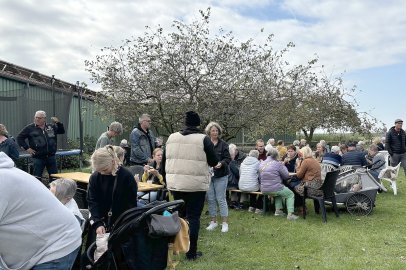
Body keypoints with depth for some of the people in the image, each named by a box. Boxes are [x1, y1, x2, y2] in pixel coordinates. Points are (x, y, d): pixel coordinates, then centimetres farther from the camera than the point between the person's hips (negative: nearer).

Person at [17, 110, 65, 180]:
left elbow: (62, 131, 12)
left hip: (51, 157, 3)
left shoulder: (52, 127, 8)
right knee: (37, 177, 3)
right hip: (38, 158, -2)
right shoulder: (30, 128, 0)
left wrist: (58, 123, -4)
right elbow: (19, 138, 4)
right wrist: (26, 148, -5)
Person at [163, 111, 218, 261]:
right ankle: (191, 252, 11)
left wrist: (168, 179, 21)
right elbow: (213, 162, -3)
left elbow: (165, 160, 11)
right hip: (196, 185, -4)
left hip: (175, 183, 5)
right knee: (193, 217, 5)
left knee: (178, 215, 20)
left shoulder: (172, 137, 6)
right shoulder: (204, 139, -8)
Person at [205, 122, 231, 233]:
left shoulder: (223, 144, -1)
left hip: (221, 175, -2)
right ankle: (213, 221, 22)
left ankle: (224, 223, 11)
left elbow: (228, 159, -3)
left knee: (221, 199, 1)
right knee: (210, 199, 9)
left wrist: (221, 164, -22)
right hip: (208, 175, 2)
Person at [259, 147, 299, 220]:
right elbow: (286, 176, -1)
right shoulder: (278, 164, -10)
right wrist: (283, 166, 13)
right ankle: (290, 214, 4)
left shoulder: (261, 164, 6)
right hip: (275, 189, -6)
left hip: (264, 190, 6)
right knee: (291, 195, 17)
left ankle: (278, 210, 27)